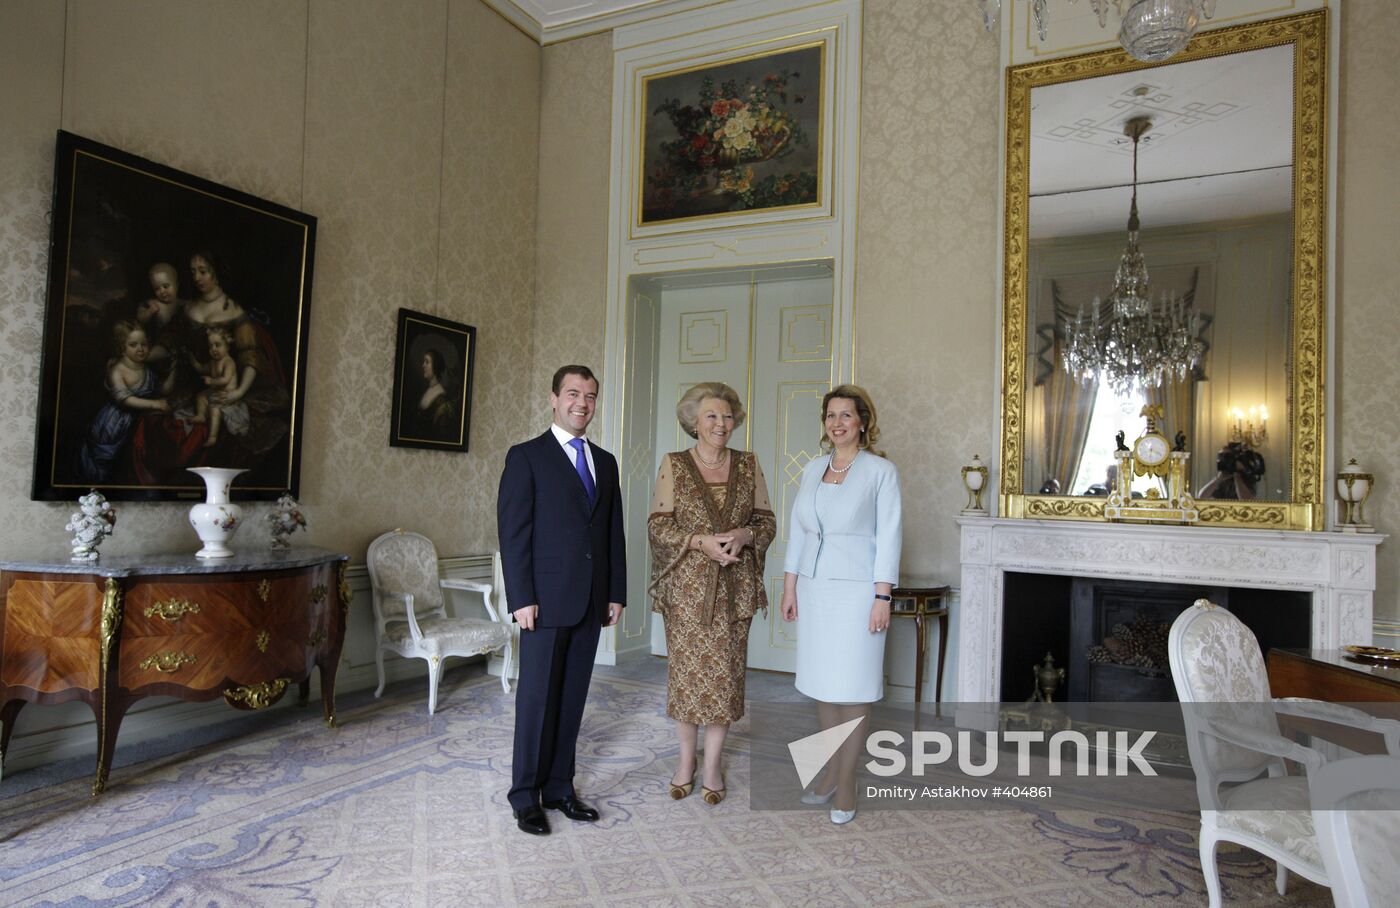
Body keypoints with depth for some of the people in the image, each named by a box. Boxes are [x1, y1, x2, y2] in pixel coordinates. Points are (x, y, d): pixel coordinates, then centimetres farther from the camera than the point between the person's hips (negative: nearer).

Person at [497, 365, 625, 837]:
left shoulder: (605, 462, 13)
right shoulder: (526, 456, -3)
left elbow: (614, 532, 14)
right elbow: (513, 532, -8)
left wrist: (616, 593, 9)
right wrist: (522, 598, -14)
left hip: (591, 602, 5)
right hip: (546, 601, -5)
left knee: (572, 698, 11)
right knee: (537, 698, 4)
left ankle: (559, 787, 24)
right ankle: (525, 796, 18)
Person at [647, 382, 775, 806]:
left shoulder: (748, 465, 7)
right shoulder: (674, 465, 0)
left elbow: (766, 521, 8)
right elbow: (658, 525, -3)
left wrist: (744, 535, -13)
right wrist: (701, 541, -17)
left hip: (734, 587, 2)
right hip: (686, 584, -2)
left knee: (726, 672, 4)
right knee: (686, 670, 4)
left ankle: (713, 764, 19)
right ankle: (686, 760, 22)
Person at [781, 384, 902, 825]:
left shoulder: (881, 471, -5)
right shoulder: (812, 469, 9)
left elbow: (888, 537, -7)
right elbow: (798, 532, 12)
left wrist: (882, 597, -12)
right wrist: (790, 587, 8)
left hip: (856, 590, -5)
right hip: (813, 589, 5)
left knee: (852, 689, 1)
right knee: (821, 683, 12)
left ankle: (846, 782, 15)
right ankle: (832, 769, 28)